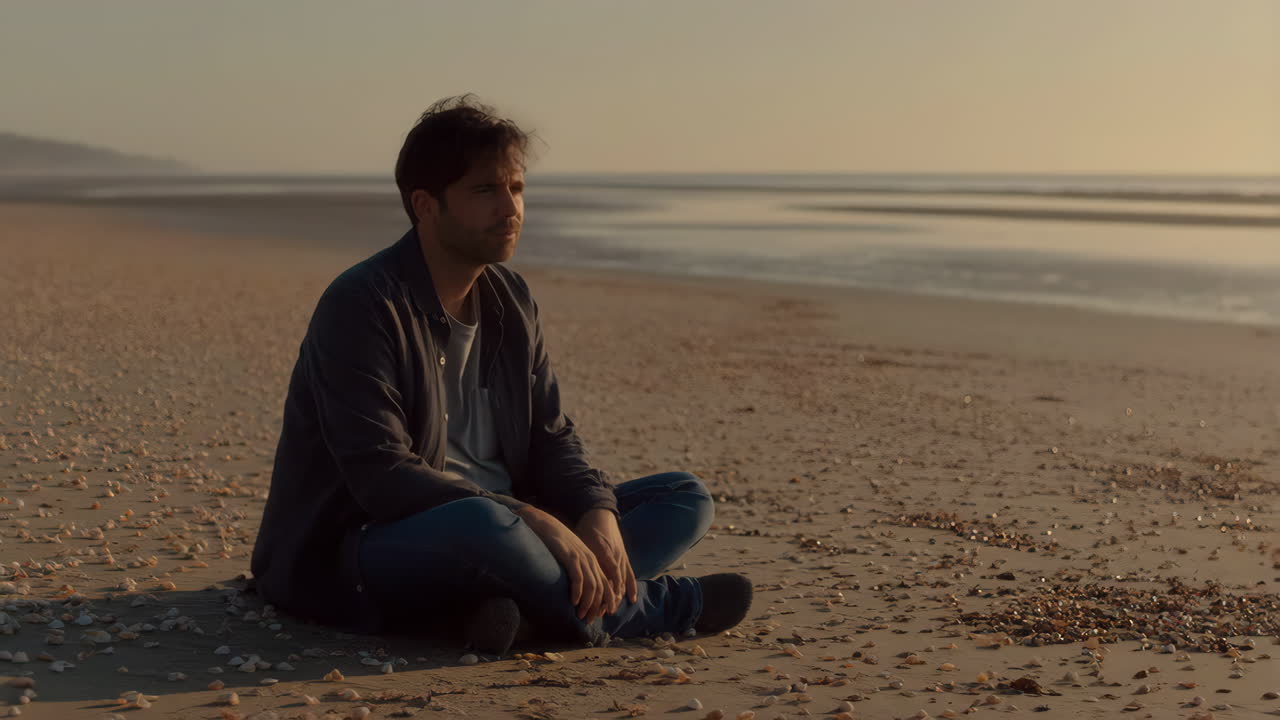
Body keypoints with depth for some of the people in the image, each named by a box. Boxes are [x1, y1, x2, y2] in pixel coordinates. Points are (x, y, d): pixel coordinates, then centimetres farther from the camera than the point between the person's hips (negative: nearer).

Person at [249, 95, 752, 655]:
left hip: (497, 527, 8)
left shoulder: (511, 300, 10)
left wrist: (599, 514, -13)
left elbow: (550, 438, 10)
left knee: (687, 498, 0)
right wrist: (537, 521, -29)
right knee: (479, 522, -41)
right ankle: (645, 606, -13)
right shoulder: (361, 305, -15)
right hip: (362, 555, -8)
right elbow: (381, 477, -24)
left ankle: (517, 608, -26)